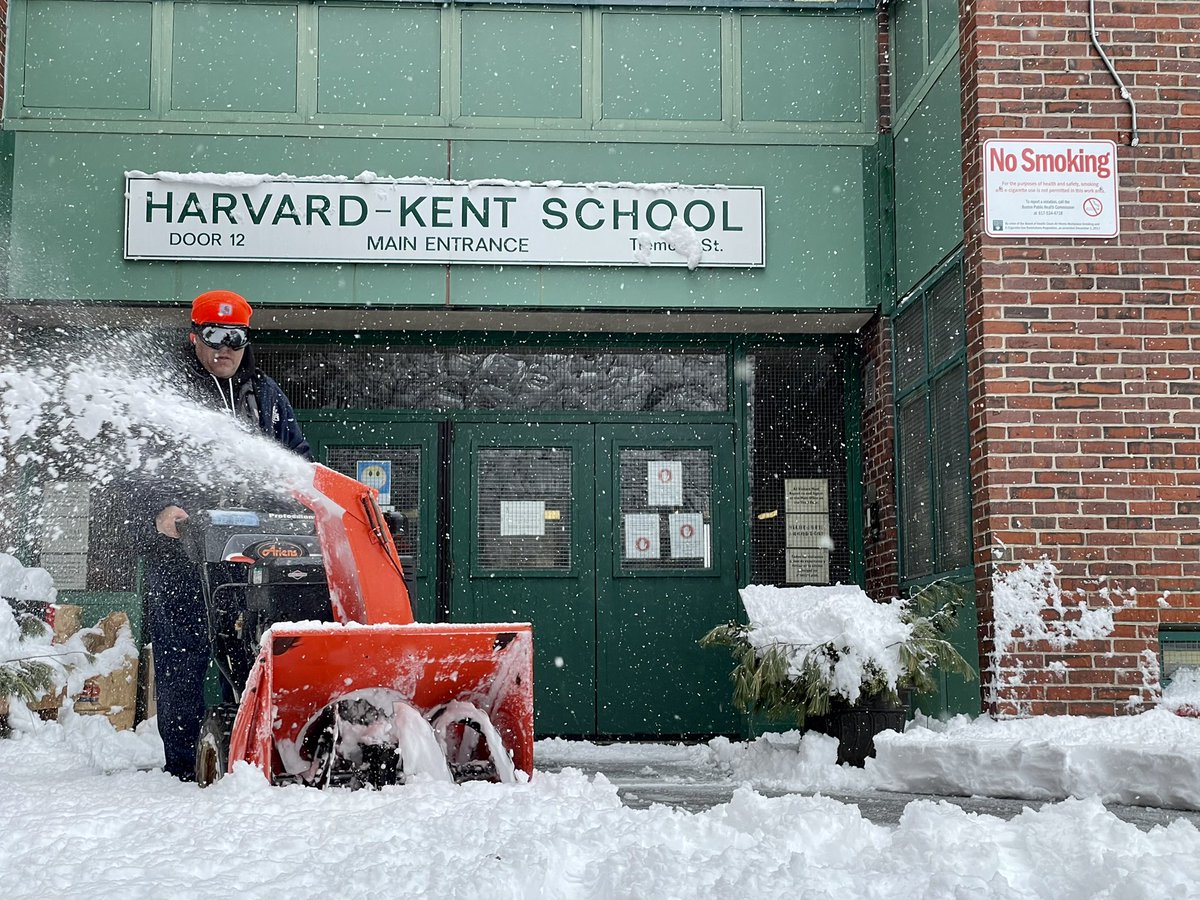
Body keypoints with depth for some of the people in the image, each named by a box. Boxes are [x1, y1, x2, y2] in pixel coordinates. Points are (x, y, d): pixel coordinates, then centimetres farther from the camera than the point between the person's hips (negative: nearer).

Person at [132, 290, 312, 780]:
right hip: (179, 541, -3)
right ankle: (182, 760, 2)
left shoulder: (266, 395, 20)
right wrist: (161, 508, -21)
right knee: (183, 653, -3)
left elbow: (299, 459, 20)